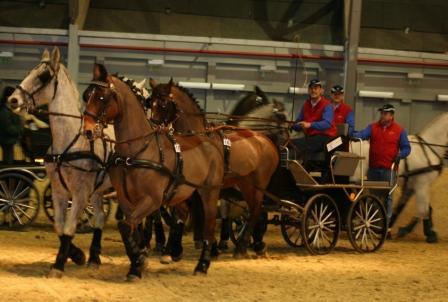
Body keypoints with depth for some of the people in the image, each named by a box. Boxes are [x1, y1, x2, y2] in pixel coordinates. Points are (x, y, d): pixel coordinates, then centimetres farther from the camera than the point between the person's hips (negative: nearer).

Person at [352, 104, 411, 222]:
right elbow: (362, 134, -10)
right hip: (373, 168, 3)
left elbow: (406, 148, 6)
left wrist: (400, 155, -14)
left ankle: (387, 220, 4)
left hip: (388, 169, -3)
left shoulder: (399, 130, 2)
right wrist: (353, 136, -31)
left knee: (387, 195, 0)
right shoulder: (373, 127, 7)